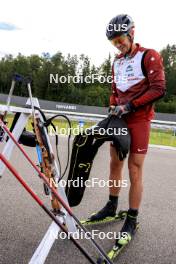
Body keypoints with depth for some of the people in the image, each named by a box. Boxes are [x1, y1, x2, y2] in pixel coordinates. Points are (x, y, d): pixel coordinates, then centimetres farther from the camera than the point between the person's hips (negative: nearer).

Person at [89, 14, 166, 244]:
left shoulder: (149, 56, -5)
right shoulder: (117, 62, 16)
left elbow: (158, 89, -14)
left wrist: (130, 106, -17)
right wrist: (113, 108, 5)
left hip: (139, 121, -6)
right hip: (120, 120, 7)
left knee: (135, 172, -5)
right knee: (115, 164, 12)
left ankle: (132, 220, 9)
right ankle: (111, 206, 28)